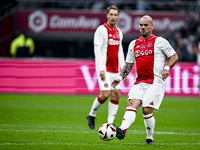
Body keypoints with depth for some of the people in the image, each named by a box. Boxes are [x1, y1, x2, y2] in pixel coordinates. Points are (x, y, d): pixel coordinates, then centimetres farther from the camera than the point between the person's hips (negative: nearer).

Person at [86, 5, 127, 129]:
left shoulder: (118, 32, 14)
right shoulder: (102, 30, -7)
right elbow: (97, 50, -12)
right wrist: (101, 69, -19)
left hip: (115, 69, 7)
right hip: (104, 68, -7)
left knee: (116, 95, 0)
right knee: (105, 94, -14)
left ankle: (110, 123, 3)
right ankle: (91, 115, 8)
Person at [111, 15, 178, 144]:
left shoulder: (159, 41, 3)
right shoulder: (134, 44, 18)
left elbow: (174, 56, 4)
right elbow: (128, 65, 23)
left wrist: (166, 67, -13)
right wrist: (120, 77, 9)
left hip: (155, 82, -5)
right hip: (139, 82, 5)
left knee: (147, 110, -13)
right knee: (132, 104, -19)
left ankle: (150, 138, 5)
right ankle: (122, 130, -39)